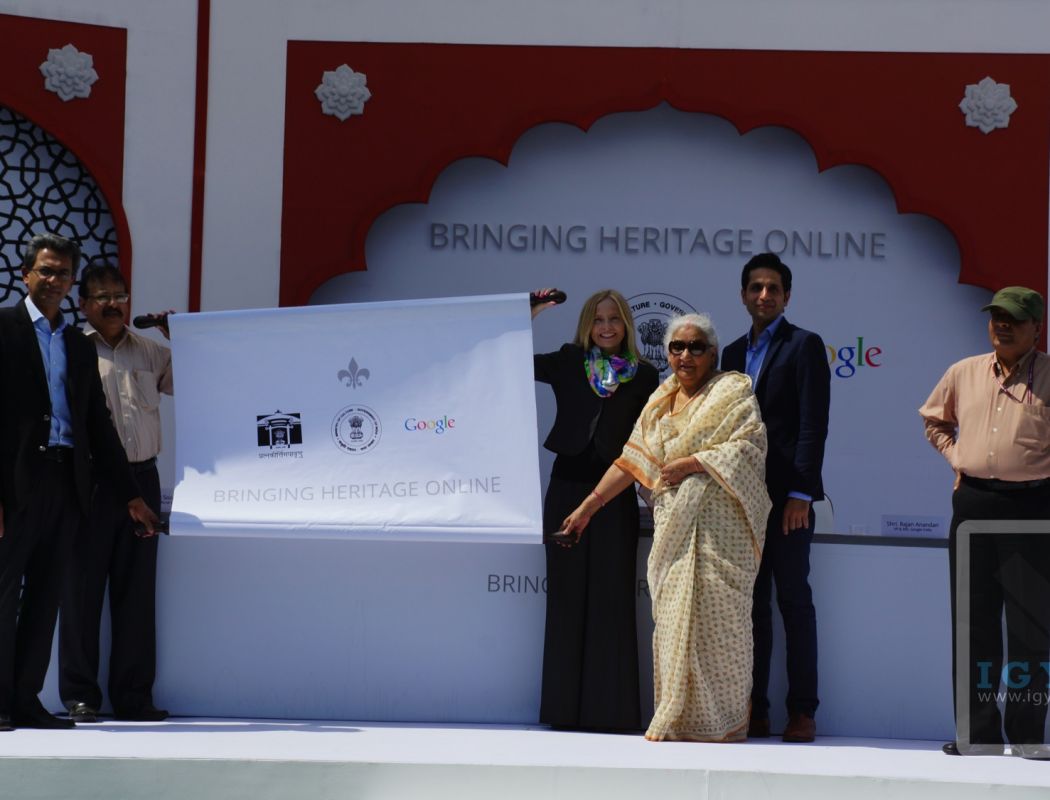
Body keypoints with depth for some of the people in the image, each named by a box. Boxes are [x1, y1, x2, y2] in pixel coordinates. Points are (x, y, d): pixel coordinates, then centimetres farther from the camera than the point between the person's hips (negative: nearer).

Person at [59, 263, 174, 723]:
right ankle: (80, 695, 5)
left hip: (141, 479, 4)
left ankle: (133, 695, 11)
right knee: (83, 587, -1)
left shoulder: (151, 352, 15)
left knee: (137, 590, 6)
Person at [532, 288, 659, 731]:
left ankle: (611, 708, 1)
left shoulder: (644, 376, 6)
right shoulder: (568, 363, 6)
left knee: (612, 598, -2)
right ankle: (566, 707, 8)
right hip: (568, 487, 1)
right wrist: (531, 313, -9)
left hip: (615, 493, -1)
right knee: (567, 596, 4)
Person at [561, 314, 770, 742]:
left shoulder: (733, 392, 1)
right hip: (673, 528, 6)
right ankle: (679, 720, 5)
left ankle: (716, 723, -3)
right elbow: (633, 460, 16)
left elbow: (750, 445, -11)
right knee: (673, 620, 2)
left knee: (709, 618, -10)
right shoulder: (660, 402, 17)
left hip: (718, 526, -6)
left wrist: (691, 462, -15)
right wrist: (588, 506, 11)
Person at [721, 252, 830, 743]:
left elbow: (812, 424, -10)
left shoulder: (804, 346, -2)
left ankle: (802, 711, -1)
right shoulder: (734, 353, 17)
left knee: (794, 600, -3)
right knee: (752, 604, 6)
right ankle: (754, 710, 9)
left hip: (787, 496, -6)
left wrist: (800, 493, -17)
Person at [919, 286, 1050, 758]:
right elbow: (934, 420, 27)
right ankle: (978, 732, 12)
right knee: (973, 620, 6)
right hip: (972, 505, 4)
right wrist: (955, 458, 13)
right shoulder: (963, 373, 10)